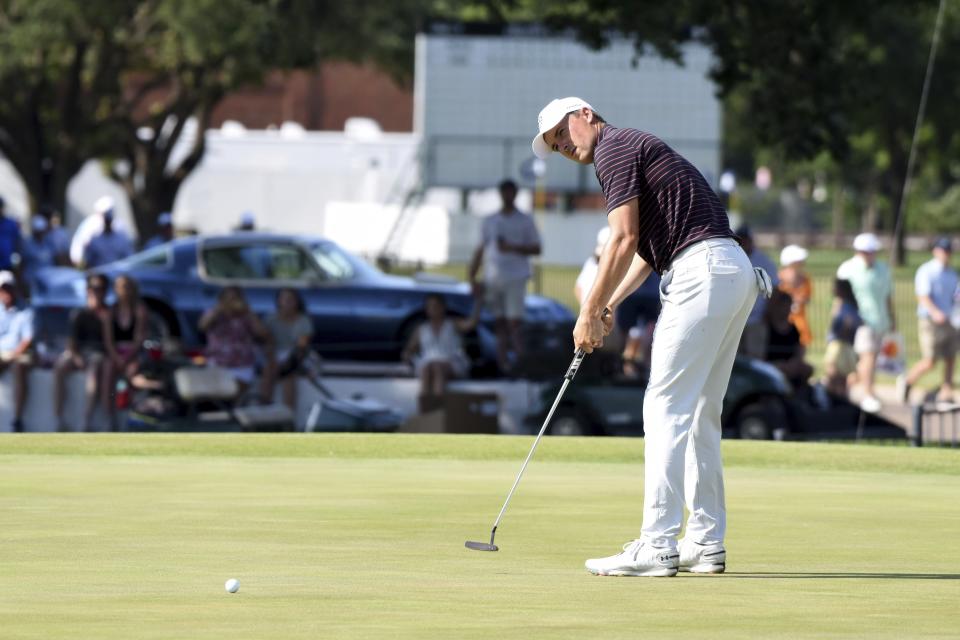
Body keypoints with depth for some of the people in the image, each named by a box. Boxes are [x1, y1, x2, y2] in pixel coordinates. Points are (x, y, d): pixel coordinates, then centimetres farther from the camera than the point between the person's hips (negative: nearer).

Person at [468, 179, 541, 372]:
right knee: (500, 321, 1)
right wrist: (473, 277, 8)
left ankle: (520, 360, -15)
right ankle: (503, 361, 0)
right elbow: (480, 250, 16)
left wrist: (513, 248, -10)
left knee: (514, 320, -14)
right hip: (493, 278, 3)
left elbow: (536, 248, 5)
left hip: (515, 278, -3)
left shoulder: (525, 221, 8)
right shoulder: (490, 221, 16)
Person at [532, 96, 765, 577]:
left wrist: (589, 313, -7)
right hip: (734, 272, 10)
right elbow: (647, 248, 32)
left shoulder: (613, 149, -4)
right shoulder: (636, 148, 27)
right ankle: (705, 543, 14)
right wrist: (610, 305, 23)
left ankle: (657, 546, -14)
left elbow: (624, 241, -12)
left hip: (702, 273, -10)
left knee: (667, 407, -10)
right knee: (700, 412, 14)